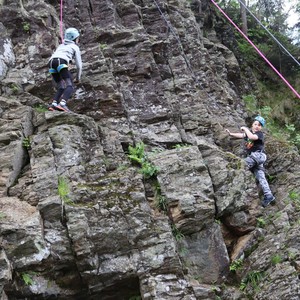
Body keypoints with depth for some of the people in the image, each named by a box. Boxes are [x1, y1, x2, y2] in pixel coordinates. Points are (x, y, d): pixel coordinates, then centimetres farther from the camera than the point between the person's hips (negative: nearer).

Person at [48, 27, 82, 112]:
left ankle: (54, 104, -12)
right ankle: (62, 104, -40)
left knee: (61, 88, 13)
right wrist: (78, 77, 31)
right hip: (61, 63, -6)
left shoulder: (61, 46, 38)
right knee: (70, 87, -14)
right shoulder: (75, 47, 21)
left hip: (51, 63, 6)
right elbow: (79, 64, 18)